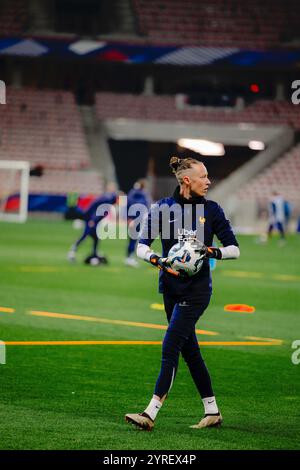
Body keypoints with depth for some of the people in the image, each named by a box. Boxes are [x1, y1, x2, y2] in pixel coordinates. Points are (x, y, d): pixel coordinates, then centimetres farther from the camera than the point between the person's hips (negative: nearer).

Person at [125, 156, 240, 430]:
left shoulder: (211, 210, -1)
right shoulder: (162, 208, 1)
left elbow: (234, 249, 1)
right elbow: (142, 246, -3)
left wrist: (214, 252, -18)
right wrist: (159, 261, -22)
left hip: (197, 288, -4)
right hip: (171, 287, 4)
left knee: (170, 347, -12)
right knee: (189, 349, 10)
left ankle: (151, 414, -14)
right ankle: (212, 412, 22)